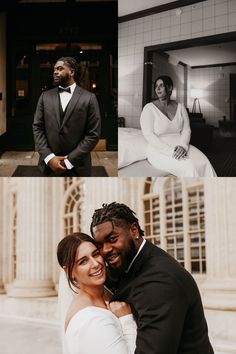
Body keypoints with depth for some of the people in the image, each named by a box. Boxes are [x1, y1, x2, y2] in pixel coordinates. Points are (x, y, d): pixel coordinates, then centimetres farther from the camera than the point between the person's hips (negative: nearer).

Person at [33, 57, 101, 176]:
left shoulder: (89, 98, -2)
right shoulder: (45, 96, 7)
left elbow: (93, 134, -6)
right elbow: (37, 127, 3)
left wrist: (70, 160, -13)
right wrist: (49, 157, -10)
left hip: (76, 167, -2)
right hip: (49, 165, 2)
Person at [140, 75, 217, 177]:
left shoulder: (180, 107, 10)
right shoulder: (149, 108, -4)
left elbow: (186, 130, 6)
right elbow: (148, 135, -13)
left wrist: (183, 146, -17)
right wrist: (170, 151, -22)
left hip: (180, 147, 4)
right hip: (159, 151, -4)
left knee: (204, 163, -24)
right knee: (188, 166, -31)